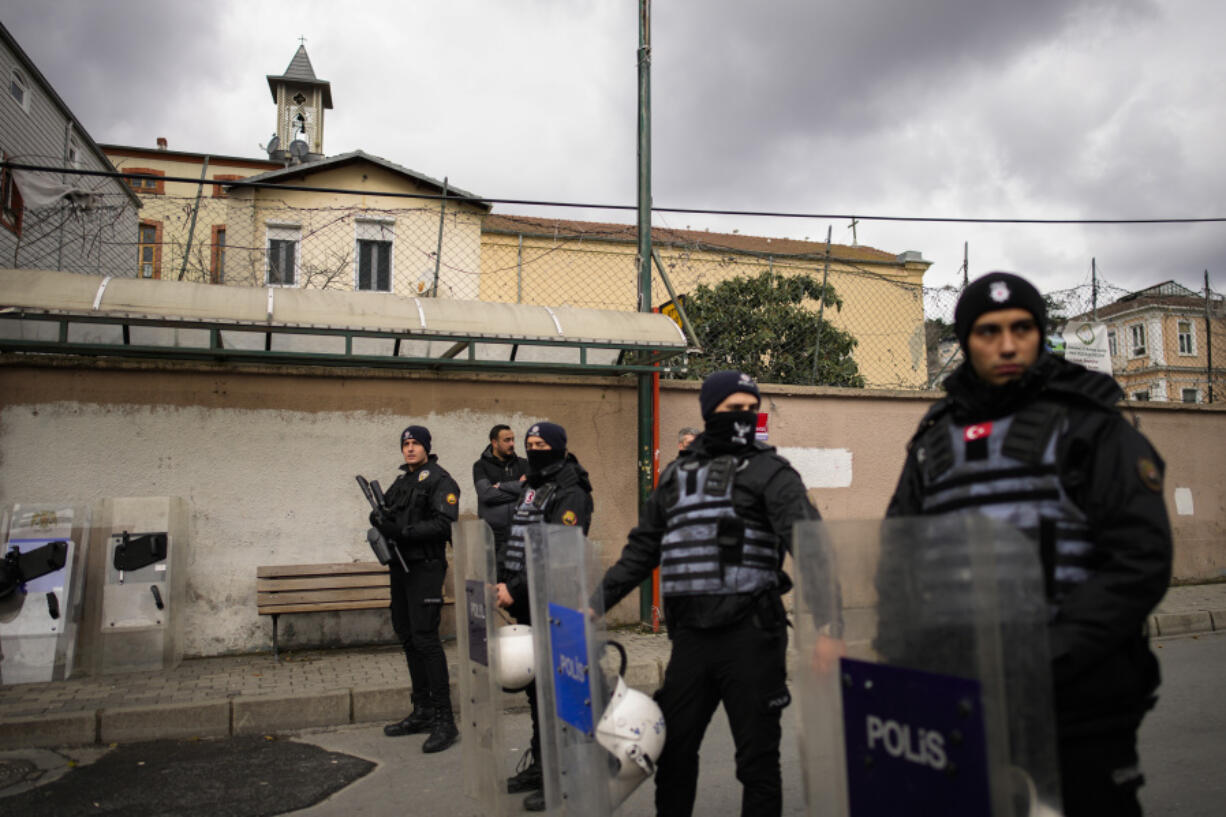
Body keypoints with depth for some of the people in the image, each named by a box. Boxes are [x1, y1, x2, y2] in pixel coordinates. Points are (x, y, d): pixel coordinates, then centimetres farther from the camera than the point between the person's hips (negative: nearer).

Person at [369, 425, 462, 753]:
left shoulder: (439, 480, -8)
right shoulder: (401, 480, 18)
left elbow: (444, 523, -19)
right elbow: (391, 515, 23)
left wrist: (402, 531, -24)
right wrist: (380, 519, 0)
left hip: (425, 568, -9)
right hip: (401, 565, 9)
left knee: (425, 638, -13)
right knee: (407, 637, 12)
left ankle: (444, 720, -9)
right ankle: (422, 712, 23)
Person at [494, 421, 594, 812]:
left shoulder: (570, 493, -10)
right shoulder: (530, 489, 17)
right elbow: (513, 542, 18)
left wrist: (517, 589, -20)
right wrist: (502, 583, 4)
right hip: (527, 606, 9)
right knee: (535, 683, 16)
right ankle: (539, 763, 28)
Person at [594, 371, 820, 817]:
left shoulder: (768, 469, 1)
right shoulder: (676, 474, 16)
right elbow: (641, 549, 21)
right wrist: (597, 601, 15)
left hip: (749, 632, -4)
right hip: (690, 634, 5)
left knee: (757, 755, 7)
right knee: (673, 749, 15)